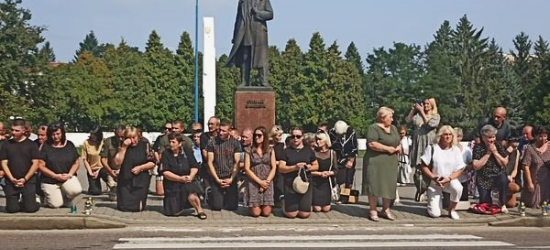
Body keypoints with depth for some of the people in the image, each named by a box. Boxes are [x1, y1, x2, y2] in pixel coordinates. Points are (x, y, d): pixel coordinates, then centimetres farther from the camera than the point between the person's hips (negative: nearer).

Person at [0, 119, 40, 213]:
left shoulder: (31, 144, 1)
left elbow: (36, 163, -3)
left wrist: (25, 179, -12)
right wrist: (12, 179, -10)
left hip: (28, 181, -1)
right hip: (11, 182, 2)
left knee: (30, 208, -11)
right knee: (12, 209, -7)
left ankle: (25, 202, 23)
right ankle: (17, 202, 26)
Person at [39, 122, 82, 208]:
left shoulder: (69, 145, 5)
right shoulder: (46, 147, -2)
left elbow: (76, 163, 7)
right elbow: (41, 166, -6)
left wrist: (70, 174, -10)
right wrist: (55, 176, -15)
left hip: (67, 178, 1)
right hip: (50, 181, -1)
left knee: (76, 190, -29)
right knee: (56, 205, -13)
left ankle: (67, 199, 7)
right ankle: (49, 196, 25)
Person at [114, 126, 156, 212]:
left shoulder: (145, 145, -3)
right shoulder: (123, 145, 1)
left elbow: (152, 163, -1)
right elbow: (118, 162, -9)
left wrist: (140, 167, -14)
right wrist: (124, 147, -15)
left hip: (141, 181, -1)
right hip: (125, 180, 1)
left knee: (138, 207, -6)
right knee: (124, 207, -5)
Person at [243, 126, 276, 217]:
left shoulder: (270, 150, 7)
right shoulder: (249, 150, 1)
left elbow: (274, 168, 3)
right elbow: (247, 169, -4)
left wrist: (267, 182, -11)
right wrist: (260, 182, -12)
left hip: (267, 183, 2)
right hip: (253, 183, -1)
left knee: (266, 213, -6)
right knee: (255, 213, -9)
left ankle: (265, 204, 28)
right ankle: (251, 205, 25)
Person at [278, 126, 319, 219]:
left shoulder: (308, 150, 9)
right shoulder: (287, 151, 2)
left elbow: (316, 165, 14)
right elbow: (281, 168, -5)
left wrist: (310, 167, -10)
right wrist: (295, 167, -21)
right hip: (290, 184, -2)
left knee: (304, 214, -4)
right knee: (291, 214, -9)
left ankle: (303, 205, 31)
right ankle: (286, 204, 25)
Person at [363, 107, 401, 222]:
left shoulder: (393, 128, 17)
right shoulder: (374, 128, -9)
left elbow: (398, 142, 24)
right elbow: (371, 144, -20)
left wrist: (398, 147, 0)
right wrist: (387, 148, -17)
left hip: (390, 162, 7)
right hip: (376, 162, -7)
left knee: (389, 186, 8)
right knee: (375, 185, -4)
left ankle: (386, 210, 18)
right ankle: (373, 211, 2)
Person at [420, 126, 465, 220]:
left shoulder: (456, 150, 1)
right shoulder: (432, 148, -4)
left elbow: (460, 170, -3)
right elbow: (424, 166, -6)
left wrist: (449, 178, -19)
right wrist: (434, 177, -20)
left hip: (450, 180, 2)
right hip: (434, 182, -2)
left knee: (457, 187, -37)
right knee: (435, 214, -15)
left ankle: (452, 209, -9)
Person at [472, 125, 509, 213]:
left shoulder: (499, 146, 2)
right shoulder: (478, 148, -3)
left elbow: (505, 163, -3)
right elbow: (476, 166, -12)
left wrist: (495, 152, -12)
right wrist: (488, 153, -12)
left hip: (498, 175, 0)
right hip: (484, 179, 0)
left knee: (503, 180, -36)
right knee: (485, 202, -9)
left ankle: (503, 205, -19)